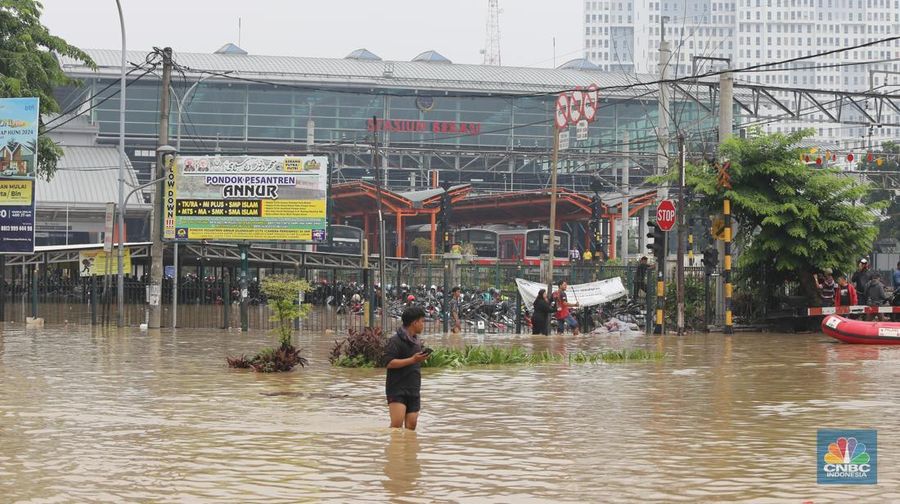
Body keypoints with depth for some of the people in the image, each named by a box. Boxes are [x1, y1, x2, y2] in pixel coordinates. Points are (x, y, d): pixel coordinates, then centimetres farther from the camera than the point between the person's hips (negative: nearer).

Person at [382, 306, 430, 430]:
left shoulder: (417, 341, 15)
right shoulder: (395, 341, -10)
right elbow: (388, 363, -20)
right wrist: (412, 360, -22)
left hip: (413, 390, 7)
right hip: (397, 389, -7)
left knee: (411, 425, 1)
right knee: (397, 424, -15)